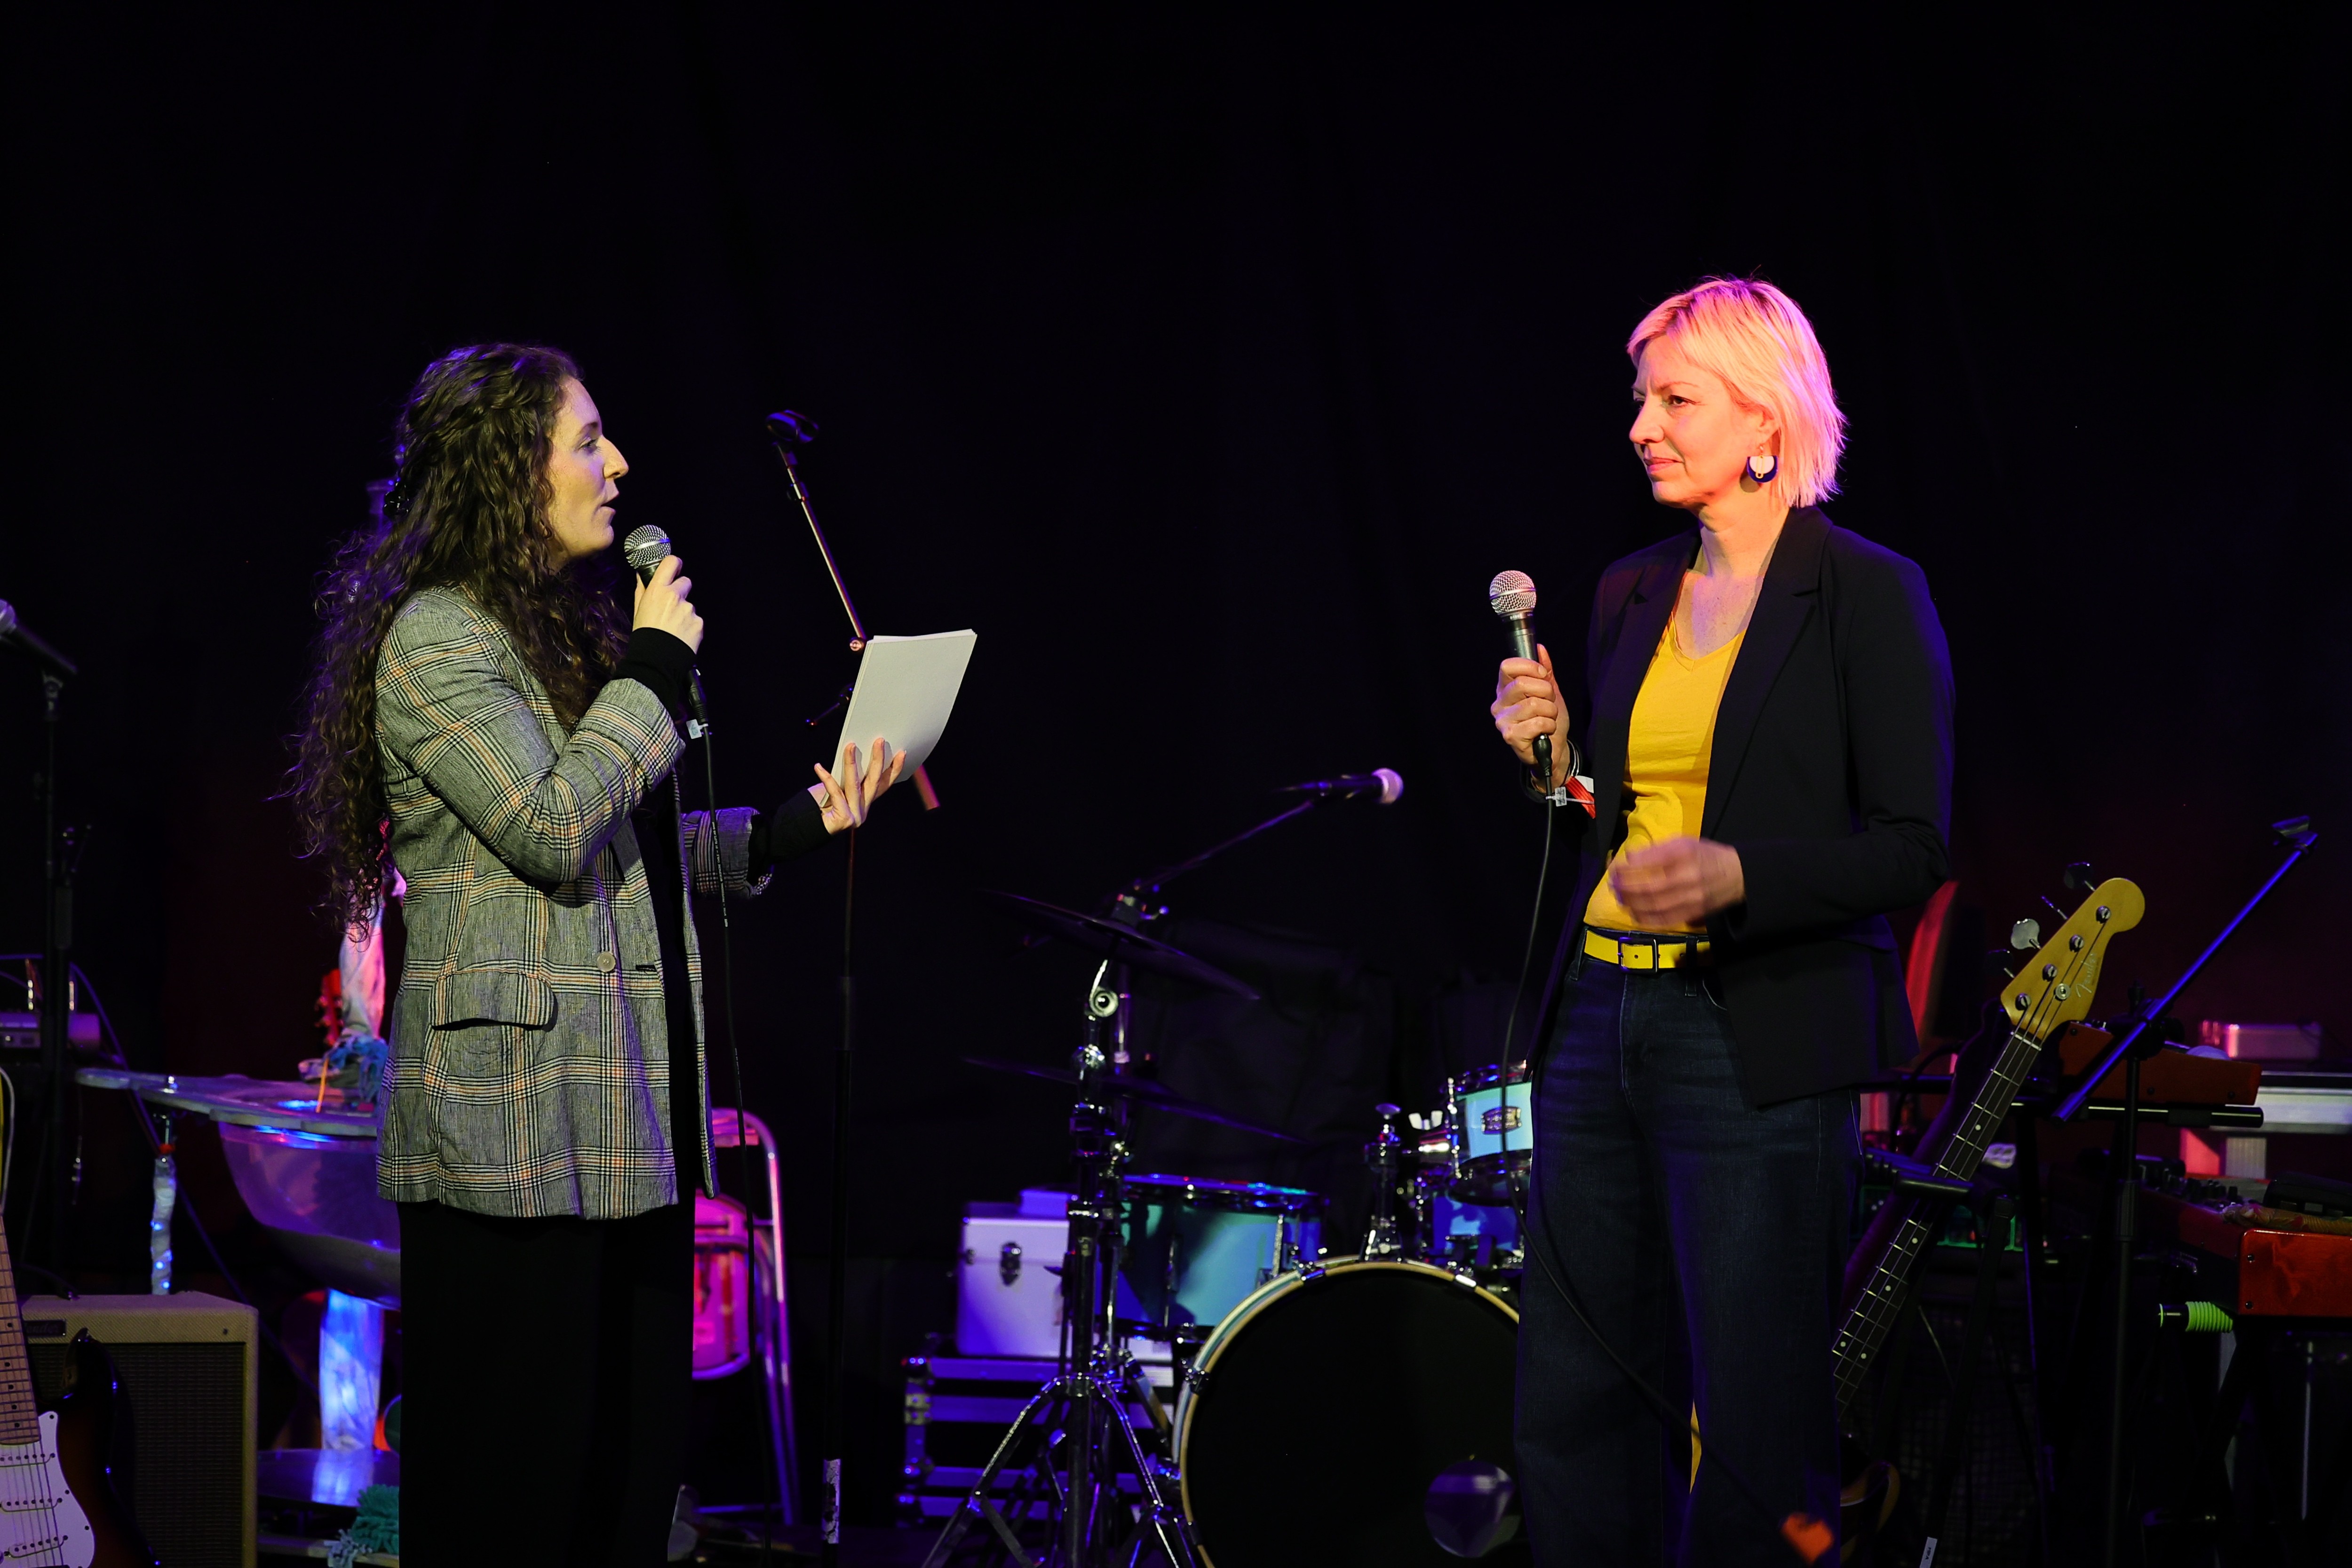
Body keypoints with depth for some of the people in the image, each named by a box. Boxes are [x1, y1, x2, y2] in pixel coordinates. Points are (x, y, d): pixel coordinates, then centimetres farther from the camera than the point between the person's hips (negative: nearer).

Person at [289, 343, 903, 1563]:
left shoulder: (560, 626, 19)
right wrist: (654, 673, -11)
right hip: (516, 1130, -9)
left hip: (621, 1112, 9)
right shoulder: (434, 638, -10)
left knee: (633, 1451, 9)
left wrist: (792, 824, 11)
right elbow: (551, 831, -20)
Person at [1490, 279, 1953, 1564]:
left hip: (1761, 1042, -6)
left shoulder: (1867, 595, -5)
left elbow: (1911, 846, -9)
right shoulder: (1632, 596, 14)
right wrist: (1553, 764, 1)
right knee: (1572, 1405, 8)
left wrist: (1737, 876, -22)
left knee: (1756, 1427, -4)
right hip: (1599, 1022, 7)